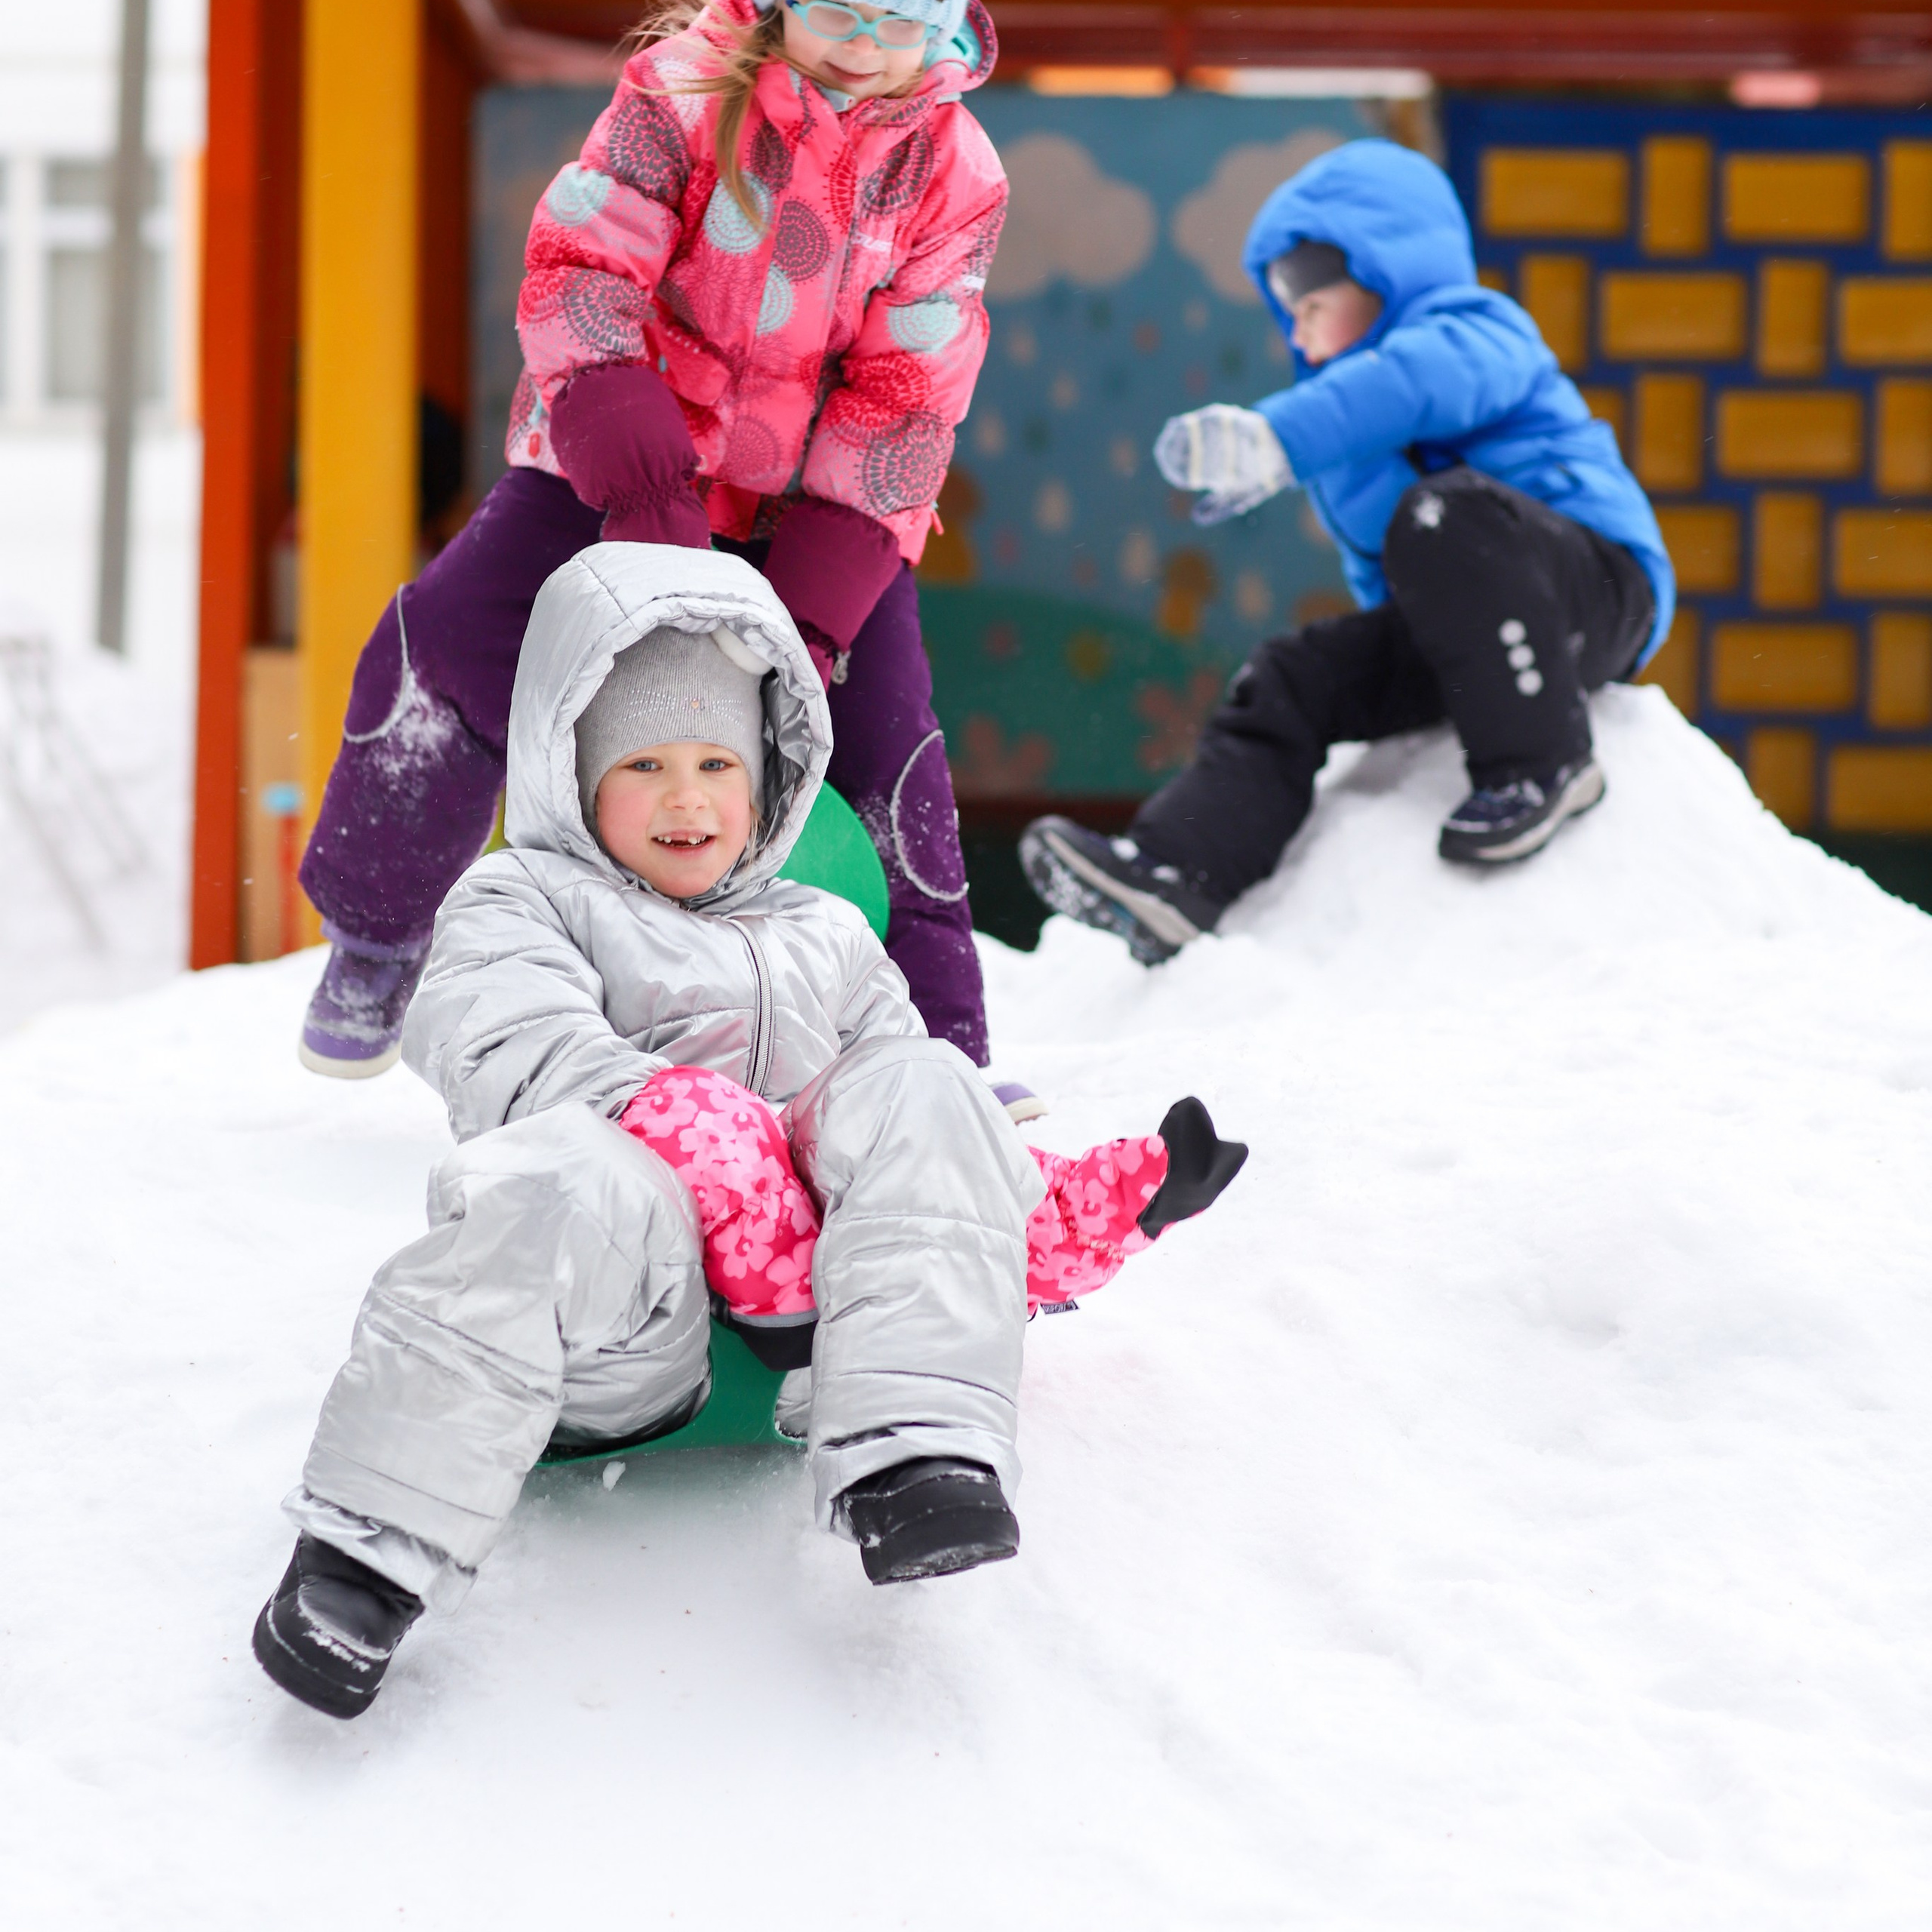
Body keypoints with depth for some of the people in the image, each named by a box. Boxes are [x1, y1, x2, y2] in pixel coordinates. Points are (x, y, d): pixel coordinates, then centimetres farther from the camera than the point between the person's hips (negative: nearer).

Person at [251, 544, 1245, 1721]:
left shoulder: (827, 940, 34)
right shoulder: (524, 901, 20)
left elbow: (941, 1157, 31)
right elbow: (513, 1040, -4)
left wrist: (1084, 1214, 11)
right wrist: (684, 1126, -21)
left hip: (794, 1309, 4)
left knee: (920, 1089, -20)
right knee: (586, 1178, -39)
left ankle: (910, 1454, -40)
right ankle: (377, 1547, -38)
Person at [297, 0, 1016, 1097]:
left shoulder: (956, 175, -10)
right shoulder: (687, 89, -15)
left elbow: (903, 404, -10)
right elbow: (579, 272, -20)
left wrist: (814, 607, -19)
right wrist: (641, 488, -33)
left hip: (817, 500, 1)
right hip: (614, 463, -1)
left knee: (878, 735, -10)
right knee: (448, 651, -15)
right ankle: (376, 931, 10)